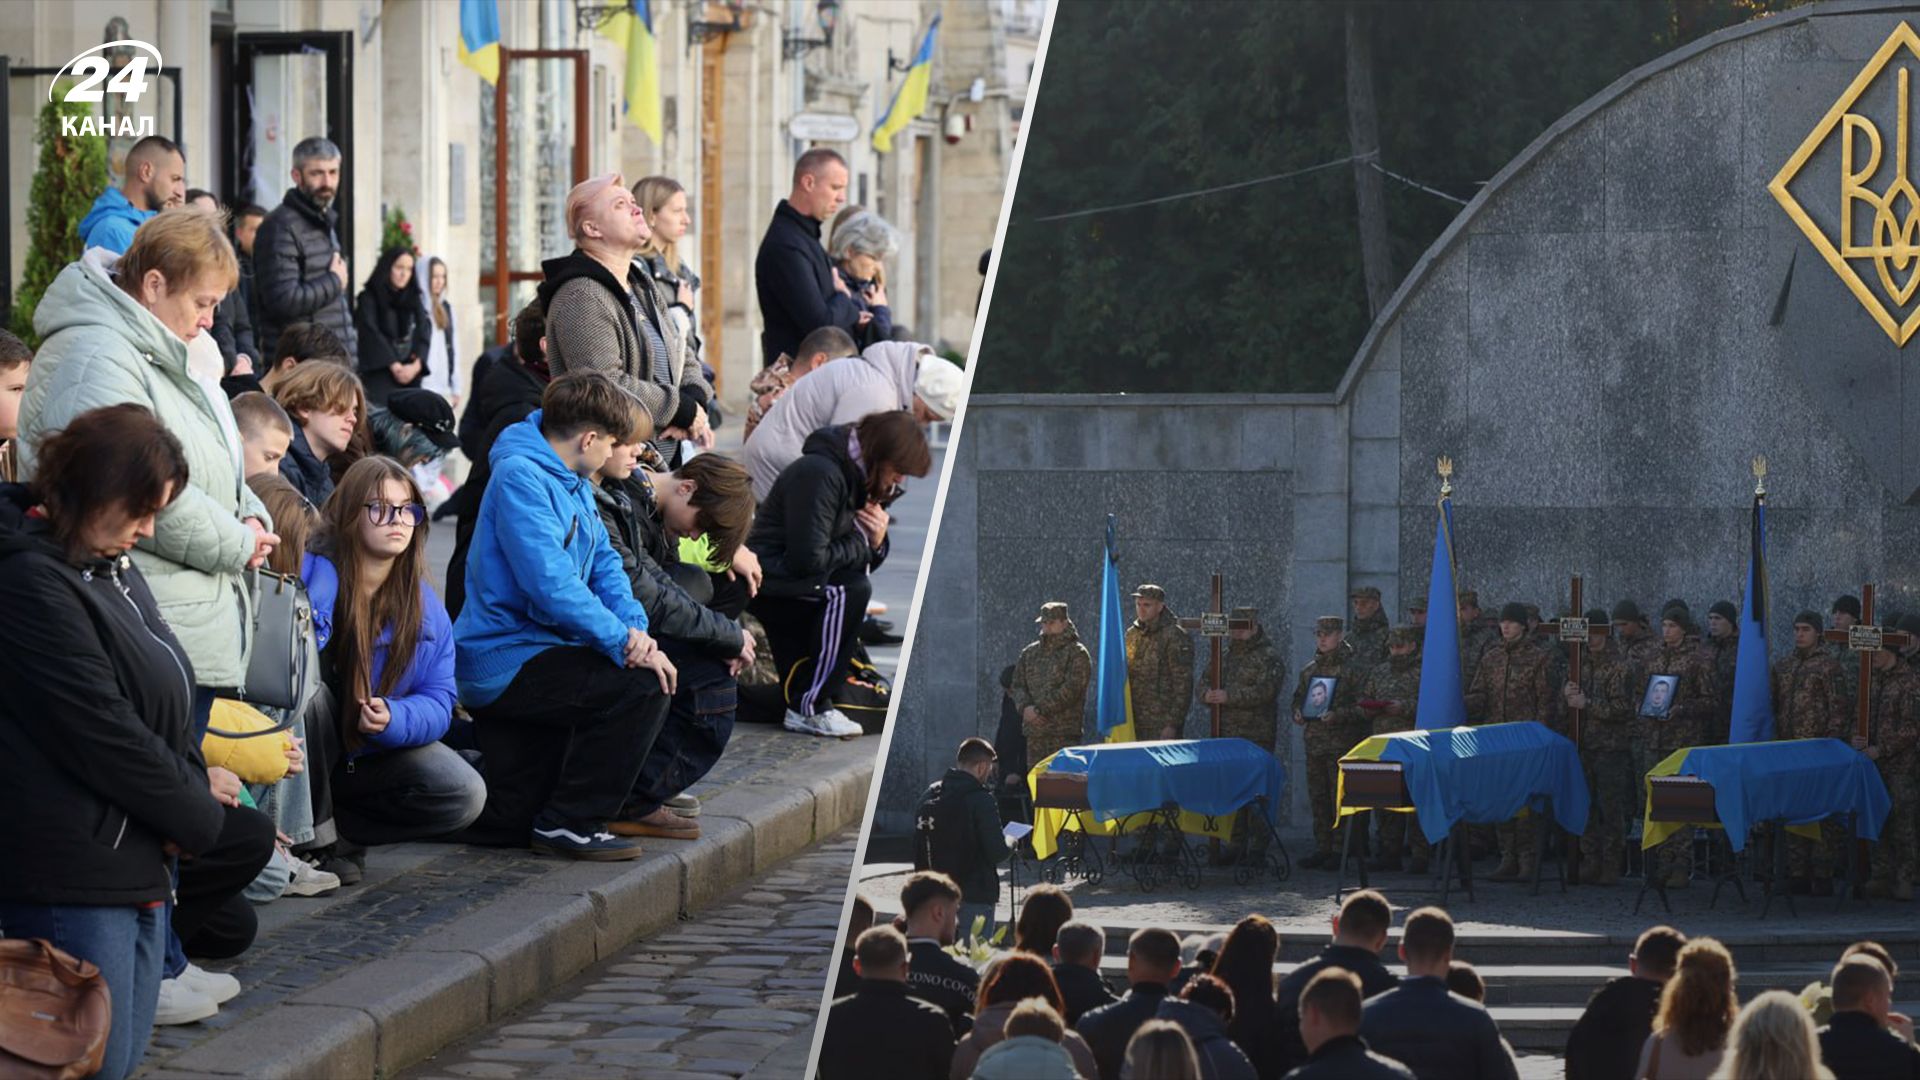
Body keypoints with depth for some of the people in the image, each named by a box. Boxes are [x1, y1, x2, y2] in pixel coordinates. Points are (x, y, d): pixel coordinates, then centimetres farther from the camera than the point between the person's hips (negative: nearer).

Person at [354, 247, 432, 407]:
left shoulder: (413, 299, 15)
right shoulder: (369, 298, 2)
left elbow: (423, 333, 5)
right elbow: (371, 334, -6)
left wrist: (416, 364, -12)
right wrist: (394, 365, -14)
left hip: (410, 375, 4)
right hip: (379, 374, -4)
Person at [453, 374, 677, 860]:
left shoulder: (574, 484, 14)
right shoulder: (521, 476, -17)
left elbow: (603, 564, 11)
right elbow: (550, 582, -26)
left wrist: (635, 628, -8)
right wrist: (623, 642, -24)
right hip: (505, 660, -10)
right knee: (643, 686, -21)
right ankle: (571, 822, -14)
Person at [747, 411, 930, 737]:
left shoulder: (857, 478, 9)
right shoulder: (819, 474, -22)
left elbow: (861, 562, 12)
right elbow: (808, 559, -28)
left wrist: (876, 542, -10)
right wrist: (861, 545, -14)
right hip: (769, 579, -11)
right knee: (849, 592, -29)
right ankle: (809, 708, -25)